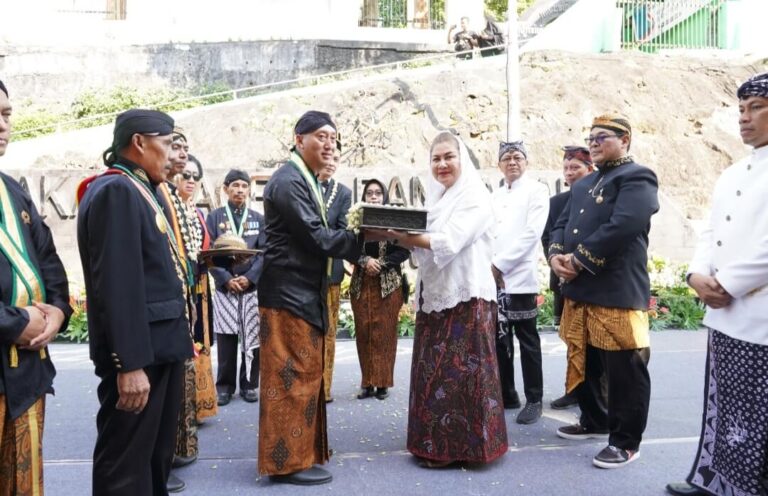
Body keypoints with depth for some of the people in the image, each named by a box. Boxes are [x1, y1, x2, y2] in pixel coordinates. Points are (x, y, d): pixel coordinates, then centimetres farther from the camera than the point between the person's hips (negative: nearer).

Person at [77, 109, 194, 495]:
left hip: (160, 345, 10)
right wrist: (130, 364, -25)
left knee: (157, 455, 22)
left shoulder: (141, 190, 15)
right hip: (138, 351, -10)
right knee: (126, 464, 2)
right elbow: (117, 285, -23)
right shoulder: (115, 191, -16)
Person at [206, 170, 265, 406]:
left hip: (253, 287, 1)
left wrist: (249, 277, -11)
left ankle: (249, 384, 14)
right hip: (225, 287, -1)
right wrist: (226, 278, -12)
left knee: (252, 338, 3)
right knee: (226, 338, 2)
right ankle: (225, 386, 13)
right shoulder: (215, 216, 6)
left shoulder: (258, 218, 9)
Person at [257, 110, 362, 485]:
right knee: (293, 376, -3)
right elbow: (316, 237, -22)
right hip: (291, 293, -11)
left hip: (304, 292, 11)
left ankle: (300, 451, 29)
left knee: (305, 374, 17)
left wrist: (355, 238, 4)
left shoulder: (306, 180, 17)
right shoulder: (289, 181, -16)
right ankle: (288, 460, 9)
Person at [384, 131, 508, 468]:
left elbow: (449, 241, -21)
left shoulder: (476, 197, -9)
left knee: (459, 371, -3)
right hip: (434, 295, 8)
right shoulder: (435, 198, 16)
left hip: (465, 296, -8)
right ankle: (436, 441, 23)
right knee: (433, 371, 11)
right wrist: (399, 235, -7)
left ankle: (459, 445, 9)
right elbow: (422, 243, 12)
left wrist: (401, 234, -24)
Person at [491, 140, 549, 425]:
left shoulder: (536, 190, 1)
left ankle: (534, 400, 10)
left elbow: (532, 232, -11)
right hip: (492, 277, 6)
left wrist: (500, 265, -15)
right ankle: (506, 395, 21)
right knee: (499, 340, 10)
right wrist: (488, 267, -2)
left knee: (527, 341, 0)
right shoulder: (494, 197, 20)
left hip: (519, 277, -6)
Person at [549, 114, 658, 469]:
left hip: (617, 293, -8)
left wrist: (579, 260, -17)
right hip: (578, 291, 9)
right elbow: (562, 224, 16)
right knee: (583, 364, 18)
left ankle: (626, 441, 13)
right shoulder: (583, 185, 21)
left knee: (623, 370, 1)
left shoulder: (637, 178, -6)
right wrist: (557, 255, -4)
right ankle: (594, 421, 35)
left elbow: (622, 227, -20)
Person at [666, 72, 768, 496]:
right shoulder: (731, 175, 16)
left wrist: (727, 286, -15)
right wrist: (697, 275, -3)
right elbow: (711, 232, 14)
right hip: (725, 315, 8)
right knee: (724, 408, 16)